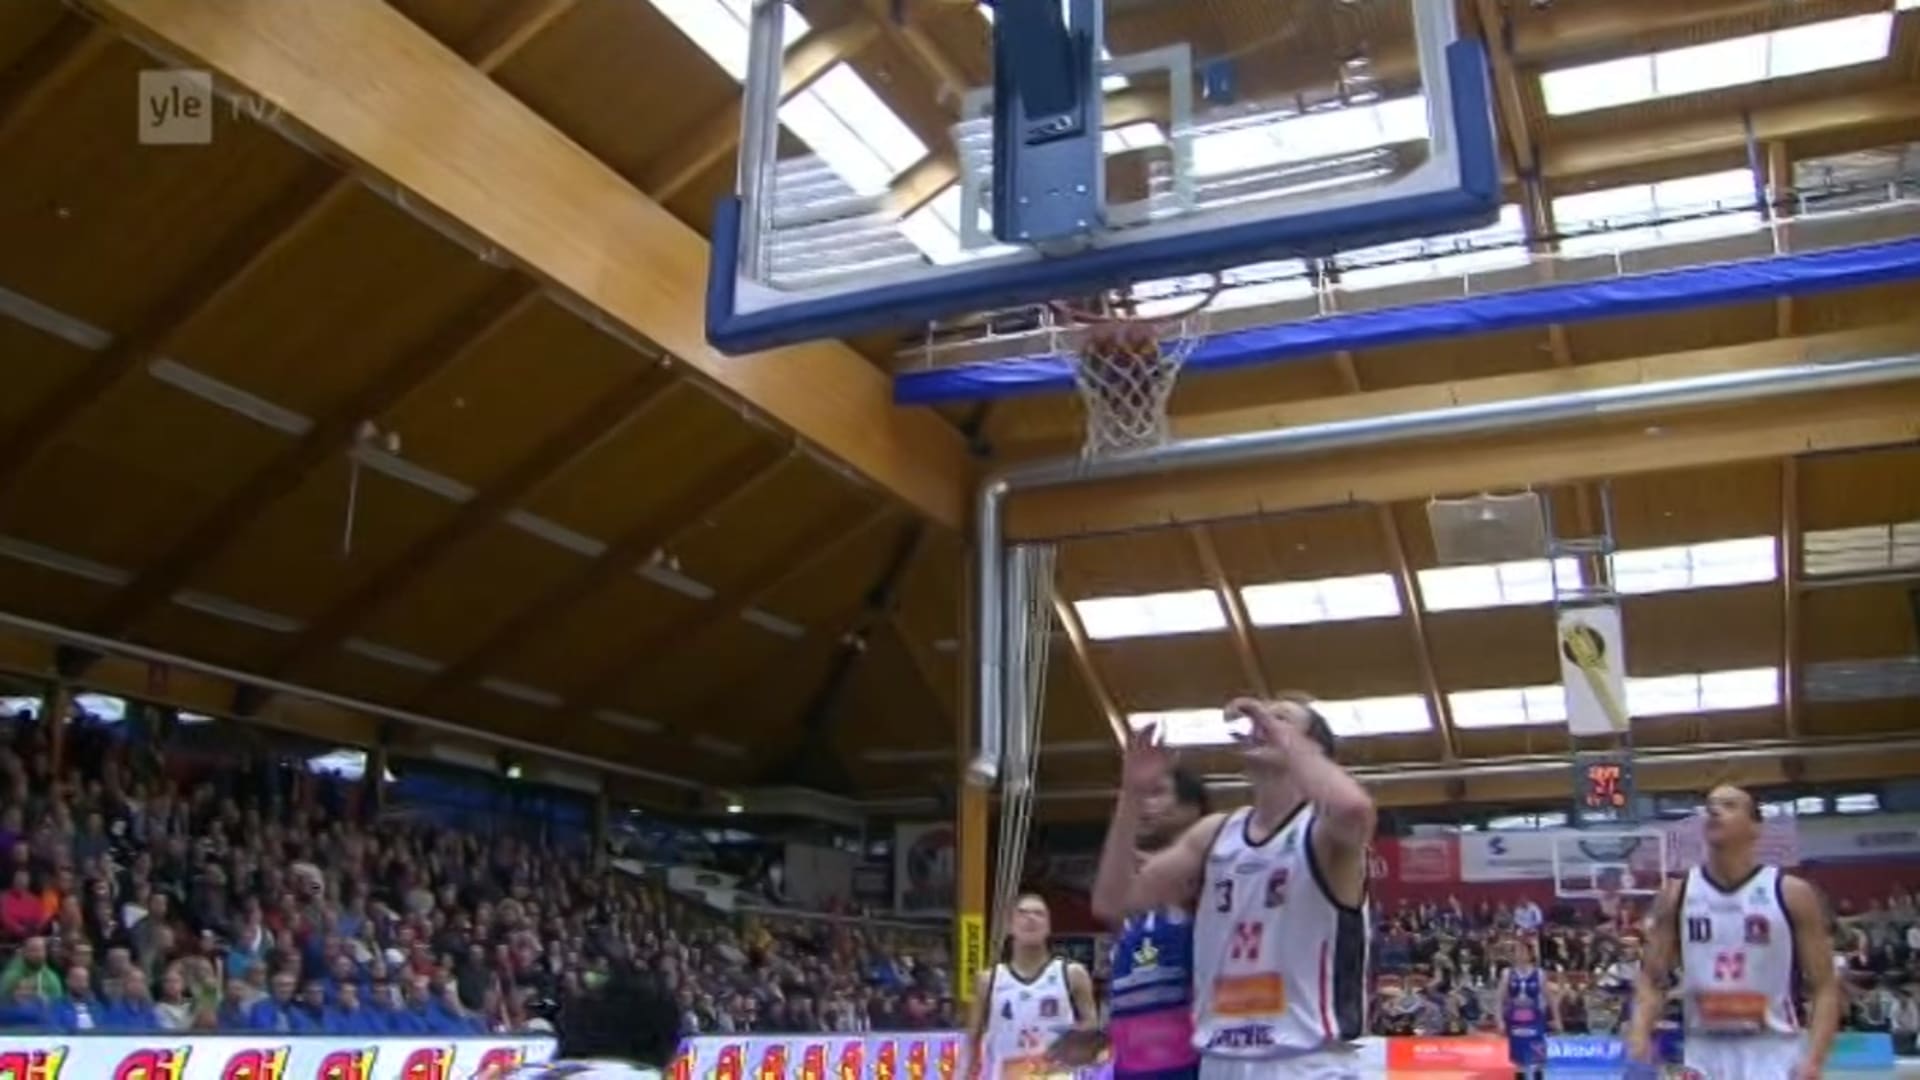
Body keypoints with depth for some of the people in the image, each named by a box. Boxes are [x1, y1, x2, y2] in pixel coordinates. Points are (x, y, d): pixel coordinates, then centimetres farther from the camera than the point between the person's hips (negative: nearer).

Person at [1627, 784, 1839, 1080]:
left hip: (1771, 1053, -2)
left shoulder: (1792, 894, -5)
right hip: (1703, 1054, 3)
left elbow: (1825, 987, -5)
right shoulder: (1676, 896, 2)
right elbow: (1652, 980, 5)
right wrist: (1639, 1033, -14)